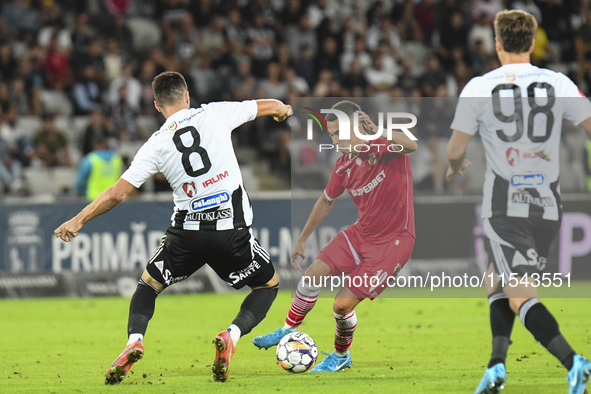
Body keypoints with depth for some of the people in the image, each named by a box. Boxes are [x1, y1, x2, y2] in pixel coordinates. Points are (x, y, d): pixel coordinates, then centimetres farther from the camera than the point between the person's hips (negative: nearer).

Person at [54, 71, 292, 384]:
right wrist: (282, 109, 38)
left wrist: (78, 221, 12)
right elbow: (271, 106, 13)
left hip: (187, 231, 1)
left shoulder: (156, 145, 0)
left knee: (149, 283, 24)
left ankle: (134, 340, -3)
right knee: (269, 284, 21)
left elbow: (116, 194, -1)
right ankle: (231, 336, -6)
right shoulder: (215, 114, 0)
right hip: (232, 229, -1)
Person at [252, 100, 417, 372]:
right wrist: (302, 239, 23)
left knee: (343, 304, -9)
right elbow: (326, 201, 17)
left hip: (393, 241, -7)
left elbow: (411, 146, -43)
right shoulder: (344, 166, 0)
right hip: (362, 232, 7)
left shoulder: (386, 145, -19)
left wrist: (375, 131, -54)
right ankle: (289, 331, 29)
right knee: (313, 276, 3)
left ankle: (341, 356, 19)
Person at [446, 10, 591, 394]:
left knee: (521, 298, -8)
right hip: (548, 205, 4)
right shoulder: (558, 84, 0)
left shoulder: (479, 88, -5)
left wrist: (456, 167, 23)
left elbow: (455, 151, 0)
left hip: (505, 207, -4)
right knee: (499, 282, 21)